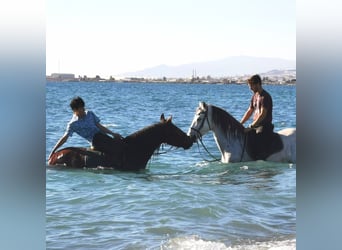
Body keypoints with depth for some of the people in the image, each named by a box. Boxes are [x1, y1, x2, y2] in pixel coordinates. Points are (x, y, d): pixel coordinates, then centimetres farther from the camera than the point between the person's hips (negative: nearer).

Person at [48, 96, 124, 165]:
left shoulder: (90, 114, 14)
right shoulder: (73, 124, -3)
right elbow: (64, 138, -4)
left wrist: (113, 134, 11)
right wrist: (53, 151, -9)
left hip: (102, 135, 7)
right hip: (95, 140, -7)